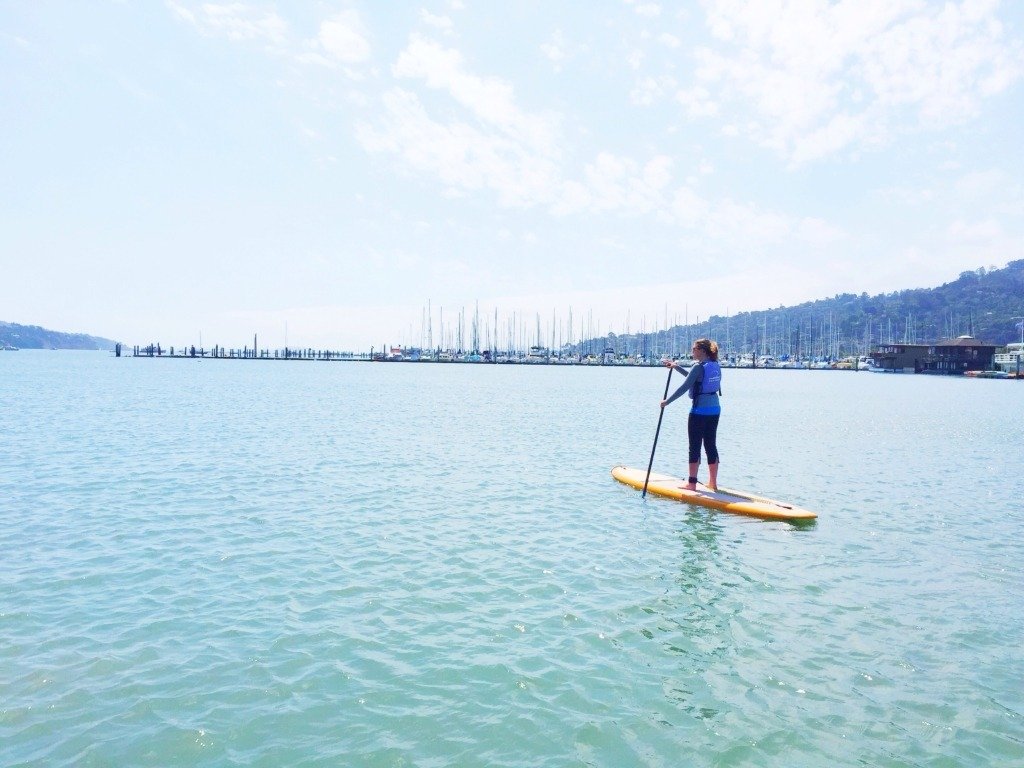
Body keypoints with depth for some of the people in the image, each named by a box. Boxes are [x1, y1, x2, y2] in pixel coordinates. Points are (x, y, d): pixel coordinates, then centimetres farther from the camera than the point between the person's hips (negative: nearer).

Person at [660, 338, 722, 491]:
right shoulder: (715, 366, 10)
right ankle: (713, 483, 17)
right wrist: (676, 367, 26)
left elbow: (685, 387, -15)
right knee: (711, 446, 12)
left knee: (695, 447, -1)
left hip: (700, 411, -8)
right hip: (715, 410, 8)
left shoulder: (699, 367, -15)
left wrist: (668, 401, -7)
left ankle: (692, 483, 3)